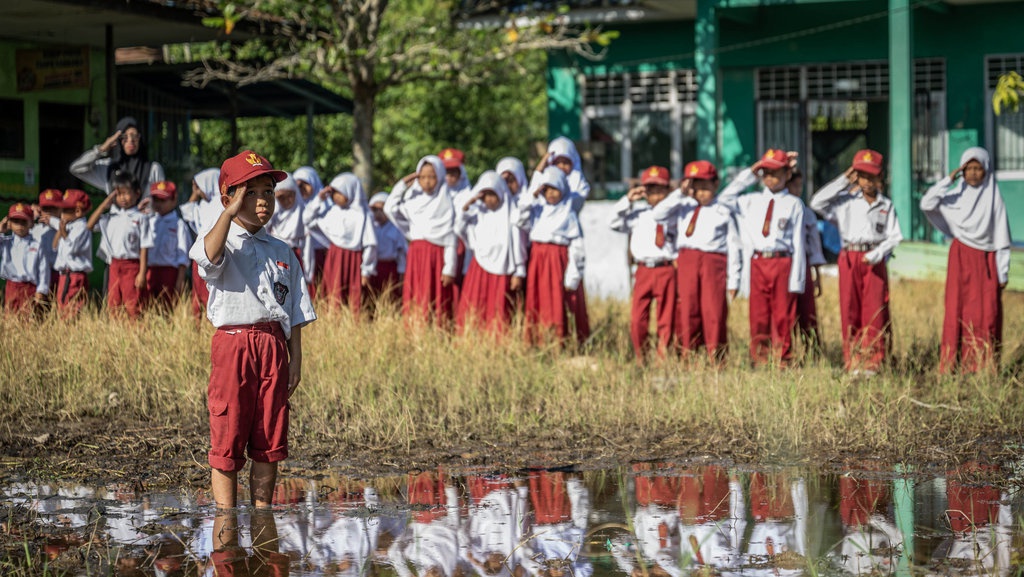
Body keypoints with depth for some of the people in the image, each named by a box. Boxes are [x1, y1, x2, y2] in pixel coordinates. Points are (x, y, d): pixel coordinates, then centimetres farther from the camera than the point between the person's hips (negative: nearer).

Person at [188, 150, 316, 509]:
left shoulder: (281, 253, 16)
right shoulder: (223, 243, 2)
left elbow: (295, 313, 16)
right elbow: (210, 254, -25)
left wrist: (295, 360, 8)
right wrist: (230, 213, -20)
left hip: (274, 346, 4)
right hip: (233, 343, -4)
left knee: (269, 440, 7)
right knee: (228, 438, -3)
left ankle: (262, 510, 15)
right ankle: (226, 514, 2)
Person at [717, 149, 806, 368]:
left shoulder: (794, 204, 1)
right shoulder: (752, 201, 13)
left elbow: (798, 244, -2)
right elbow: (724, 199, 12)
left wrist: (796, 281, -7)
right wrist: (749, 174, 10)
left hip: (783, 262, -3)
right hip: (758, 262, 3)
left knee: (782, 317, 0)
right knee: (758, 316, 5)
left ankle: (782, 362, 7)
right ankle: (759, 361, 11)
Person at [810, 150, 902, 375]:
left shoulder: (886, 205, 9)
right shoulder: (846, 201, 7)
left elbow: (893, 236, 5)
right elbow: (817, 202, -4)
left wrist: (877, 254, -12)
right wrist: (843, 181, -1)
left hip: (874, 261, 0)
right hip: (849, 259, 0)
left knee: (874, 312, -4)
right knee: (850, 311, 0)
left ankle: (872, 362, 1)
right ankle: (853, 362, 5)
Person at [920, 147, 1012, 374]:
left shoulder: (993, 199, 1)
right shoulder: (956, 196, 4)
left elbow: (1002, 239, 2)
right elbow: (926, 204, -11)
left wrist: (1003, 272, -1)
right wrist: (949, 179, -11)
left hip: (986, 261, 0)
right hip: (961, 259, 0)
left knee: (987, 313, -3)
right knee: (958, 311, -3)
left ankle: (985, 366, 1)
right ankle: (952, 364, -2)